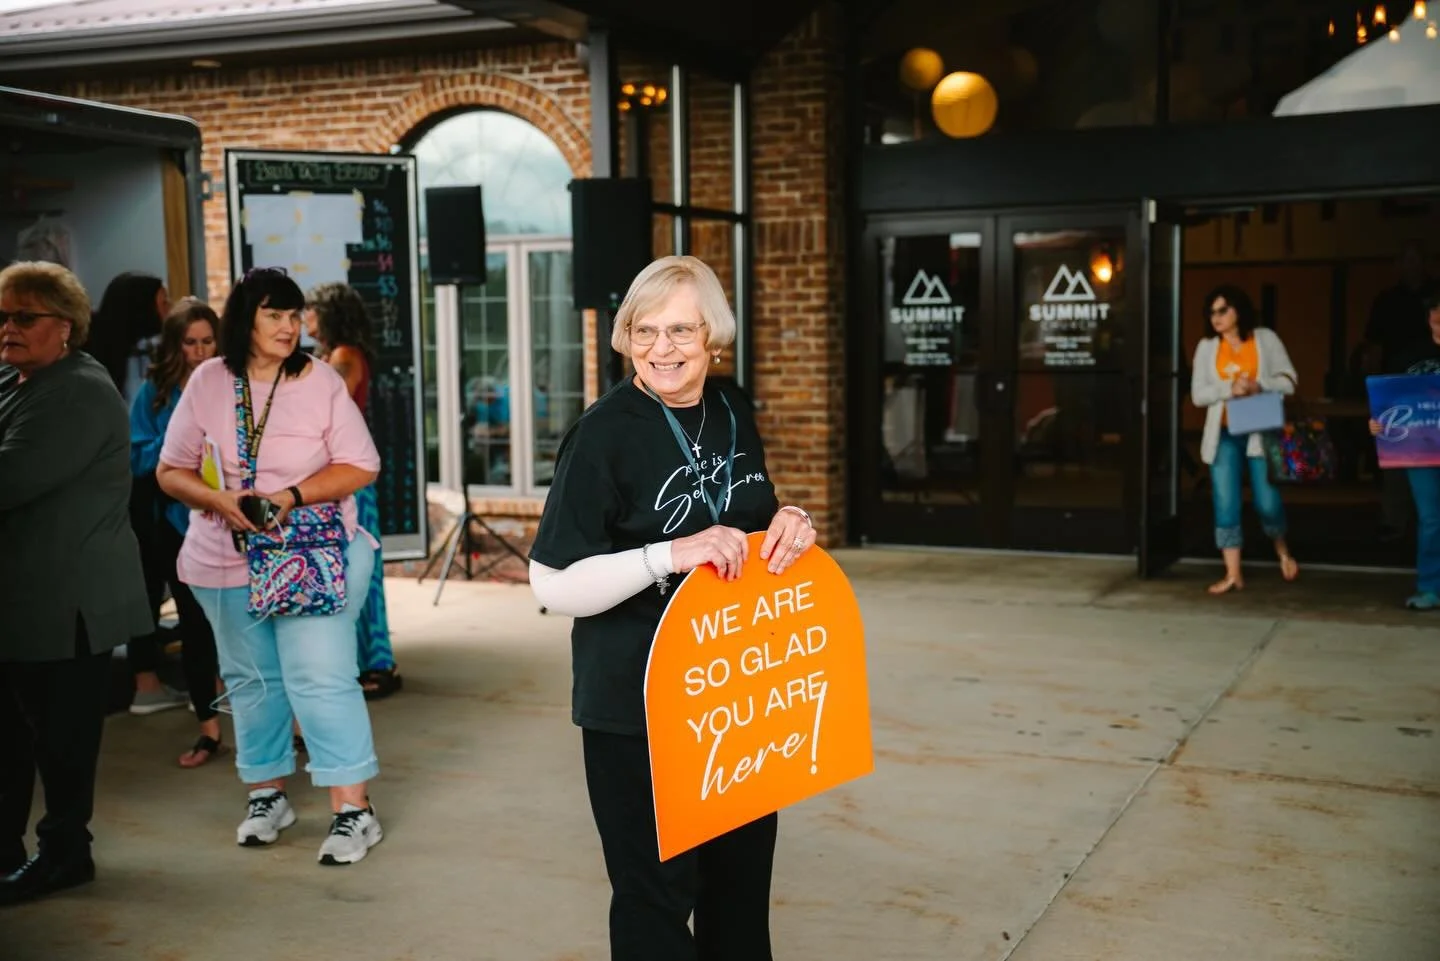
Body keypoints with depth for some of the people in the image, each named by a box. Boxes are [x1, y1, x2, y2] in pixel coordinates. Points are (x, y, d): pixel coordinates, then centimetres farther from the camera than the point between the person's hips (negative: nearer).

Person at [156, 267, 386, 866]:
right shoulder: (207, 383, 1)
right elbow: (172, 472, 4)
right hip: (226, 561, 3)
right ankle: (268, 794, 29)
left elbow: (360, 467, -6)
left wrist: (294, 494, -20)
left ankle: (353, 809, -2)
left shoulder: (321, 381, -4)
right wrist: (217, 499, -16)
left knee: (321, 678, -8)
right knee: (251, 680, 13)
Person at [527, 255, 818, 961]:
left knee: (743, 875, 18)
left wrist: (788, 522, -4)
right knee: (657, 890, 3)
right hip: (637, 707, -6)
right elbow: (553, 585, -17)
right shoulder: (603, 432, -15)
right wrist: (671, 555, -28)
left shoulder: (732, 411, 4)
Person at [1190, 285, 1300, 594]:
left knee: (1268, 503, -3)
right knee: (1226, 506, -2)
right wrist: (1229, 388, -16)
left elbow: (1288, 381, 0)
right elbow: (1198, 394, 1)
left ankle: (1282, 551, 27)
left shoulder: (1266, 339, 3)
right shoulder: (1206, 347, 7)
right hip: (1224, 434, 2)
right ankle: (1233, 574, 4)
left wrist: (1258, 385, -17)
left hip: (1260, 432, -2)